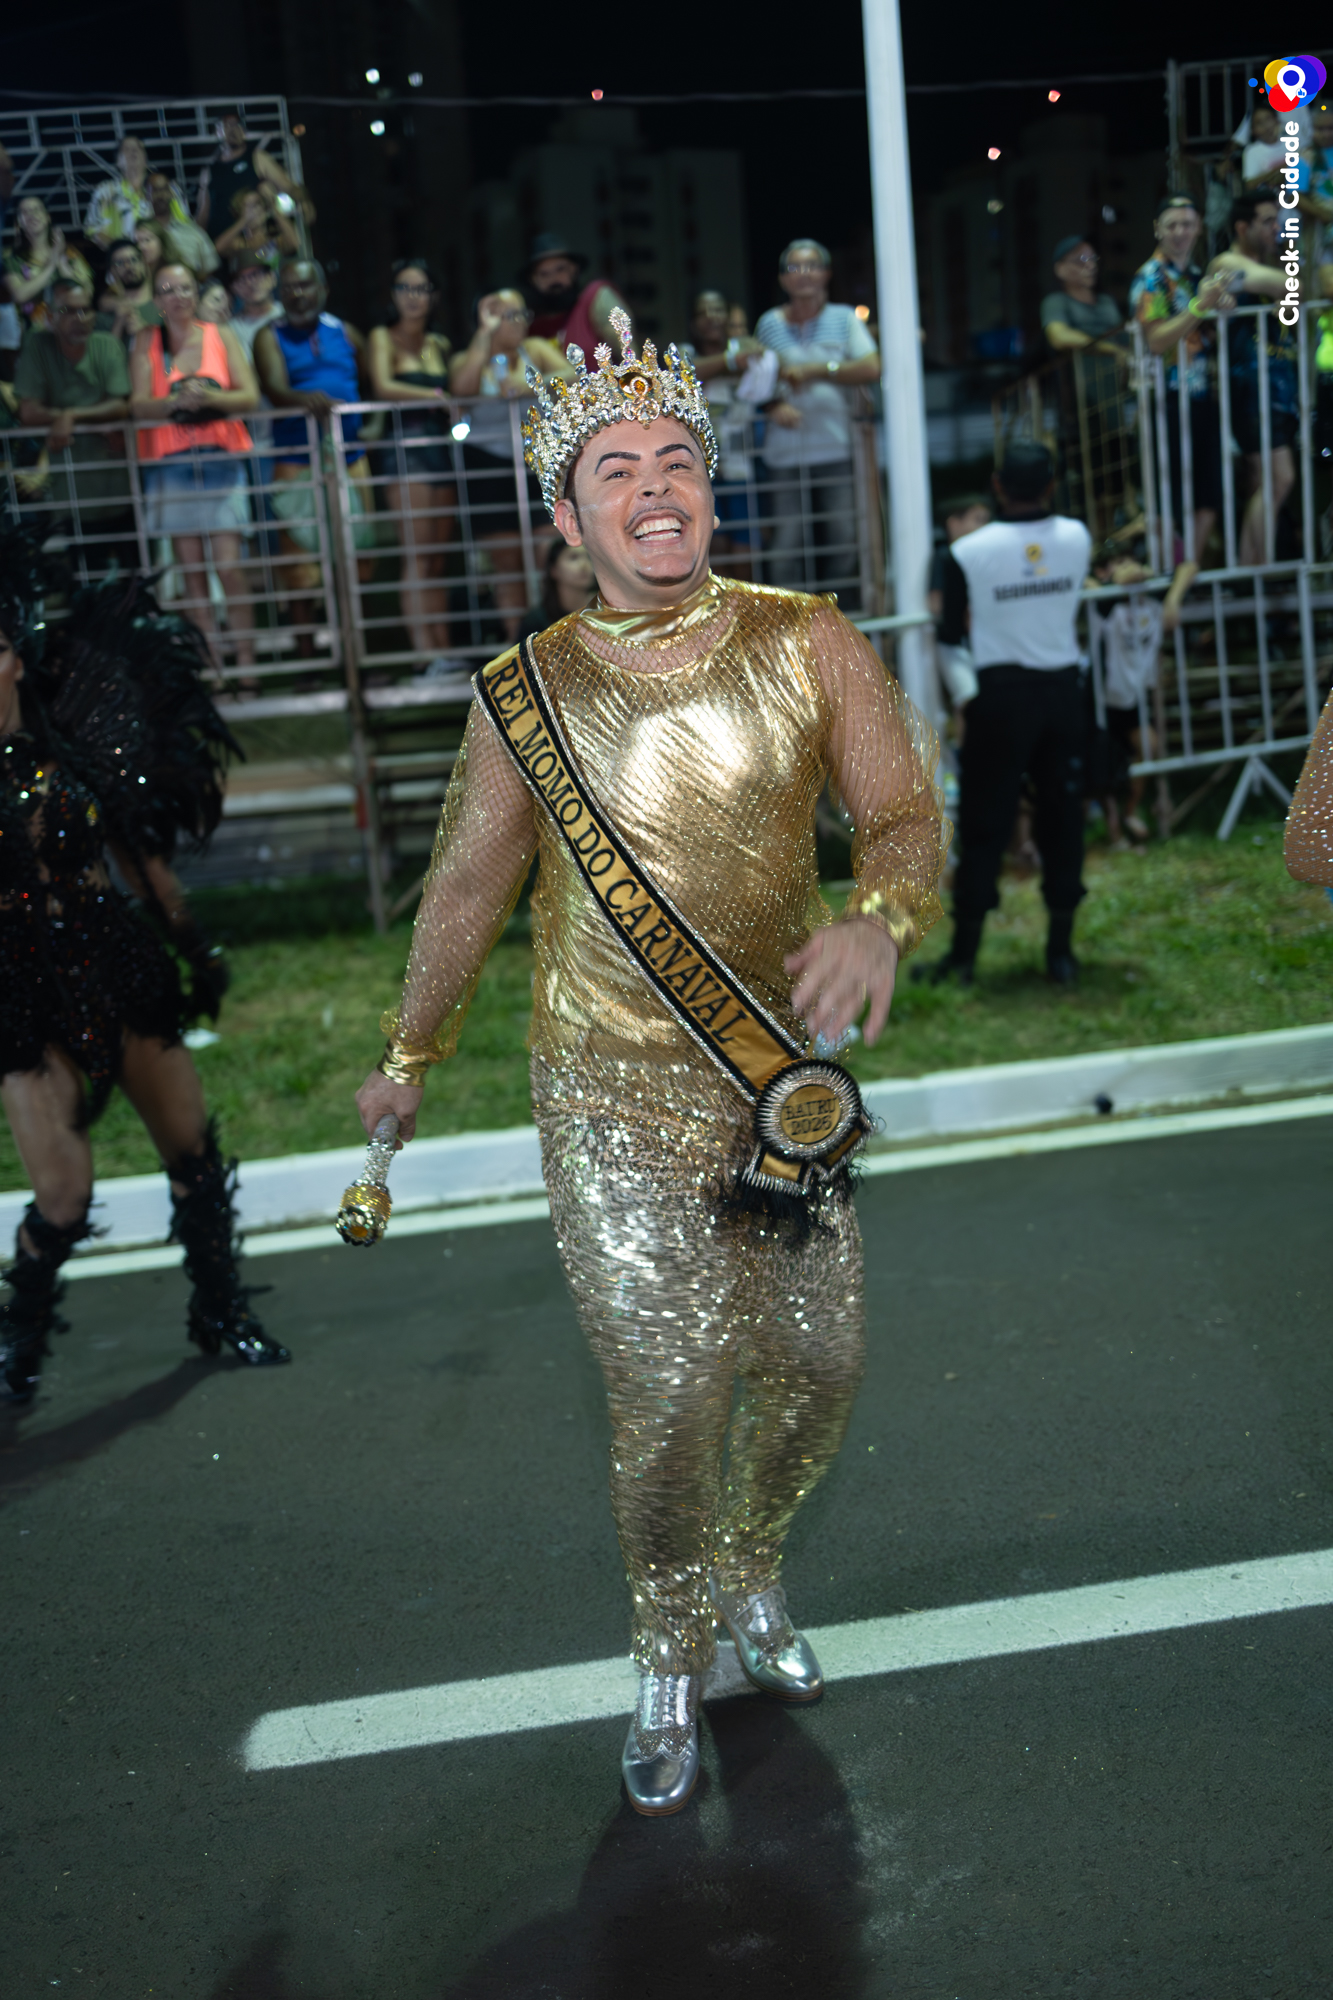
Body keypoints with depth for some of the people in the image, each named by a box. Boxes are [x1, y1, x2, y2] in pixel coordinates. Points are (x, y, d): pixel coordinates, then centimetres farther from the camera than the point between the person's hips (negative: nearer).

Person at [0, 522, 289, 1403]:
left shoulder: (74, 746, 0)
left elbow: (138, 852, 10)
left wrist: (196, 948, 15)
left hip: (119, 963, 4)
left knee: (193, 1149, 10)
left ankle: (221, 1310, 33)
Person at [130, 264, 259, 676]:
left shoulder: (221, 336, 6)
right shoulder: (147, 341, 6)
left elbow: (250, 396, -2)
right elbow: (139, 405, -4)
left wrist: (209, 397, -20)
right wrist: (178, 400, -23)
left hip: (222, 460, -1)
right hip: (170, 464, 1)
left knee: (229, 567, -10)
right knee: (192, 572, 0)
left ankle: (246, 662, -5)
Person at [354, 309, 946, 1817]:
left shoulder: (805, 646, -4)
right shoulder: (528, 694, -4)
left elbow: (906, 808, -3)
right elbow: (466, 886, 7)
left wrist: (882, 916, -27)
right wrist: (409, 1057, 17)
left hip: (781, 1078, 2)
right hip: (614, 1100, -2)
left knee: (816, 1365, 9)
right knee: (669, 1396, -4)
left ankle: (750, 1574, 42)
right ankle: (670, 1662, 23)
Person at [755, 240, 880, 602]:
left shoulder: (843, 318, 7)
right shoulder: (770, 323, 8)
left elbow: (871, 368, -5)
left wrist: (816, 371, -14)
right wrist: (774, 406, -12)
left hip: (836, 449, 1)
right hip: (785, 453, 0)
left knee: (842, 540, 4)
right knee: (787, 545, -3)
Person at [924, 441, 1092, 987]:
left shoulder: (967, 552, -12)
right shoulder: (1077, 538, -2)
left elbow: (951, 634, -4)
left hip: (1000, 696, -3)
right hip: (1062, 690, 3)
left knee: (985, 823, 4)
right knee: (1062, 818, 10)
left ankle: (964, 956, 10)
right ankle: (1061, 951, 14)